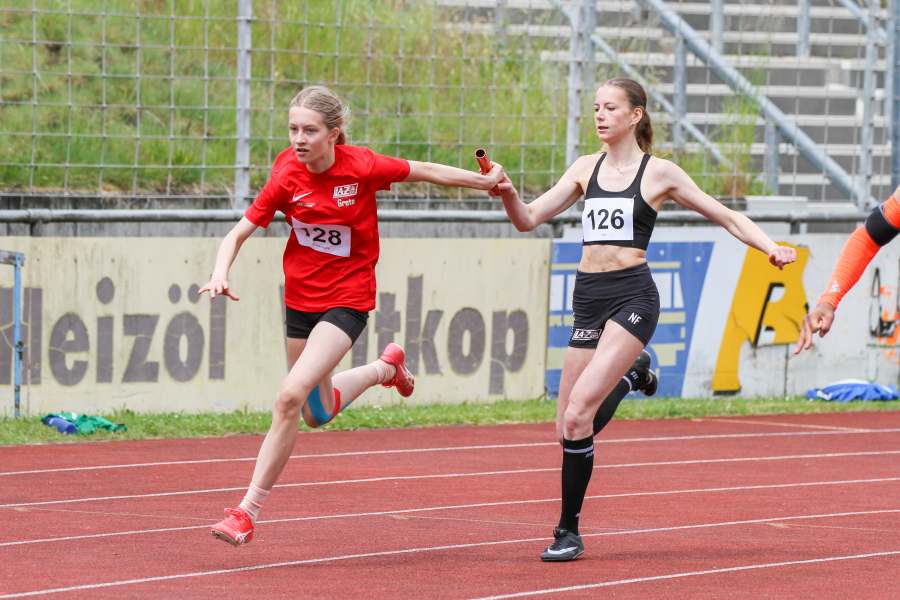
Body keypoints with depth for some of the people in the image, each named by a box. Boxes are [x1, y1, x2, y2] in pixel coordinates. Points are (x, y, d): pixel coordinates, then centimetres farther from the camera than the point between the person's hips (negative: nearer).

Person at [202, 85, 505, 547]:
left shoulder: (363, 167, -18)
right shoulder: (286, 178, -13)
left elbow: (424, 171, -1)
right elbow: (238, 234, -8)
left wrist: (485, 181, 8)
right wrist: (220, 274, -28)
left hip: (347, 300, -4)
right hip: (300, 298, 4)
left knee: (290, 396, -22)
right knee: (318, 415, 18)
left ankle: (248, 511, -16)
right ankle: (385, 368, 48)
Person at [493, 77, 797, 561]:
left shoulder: (659, 173, 2)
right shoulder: (586, 168, 14)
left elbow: (728, 218, 8)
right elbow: (529, 219, 8)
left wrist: (772, 249, -7)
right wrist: (508, 194, -13)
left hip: (631, 295, -5)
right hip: (588, 298, 5)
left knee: (577, 416, -20)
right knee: (568, 428, 7)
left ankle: (569, 531, -6)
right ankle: (631, 372, 36)